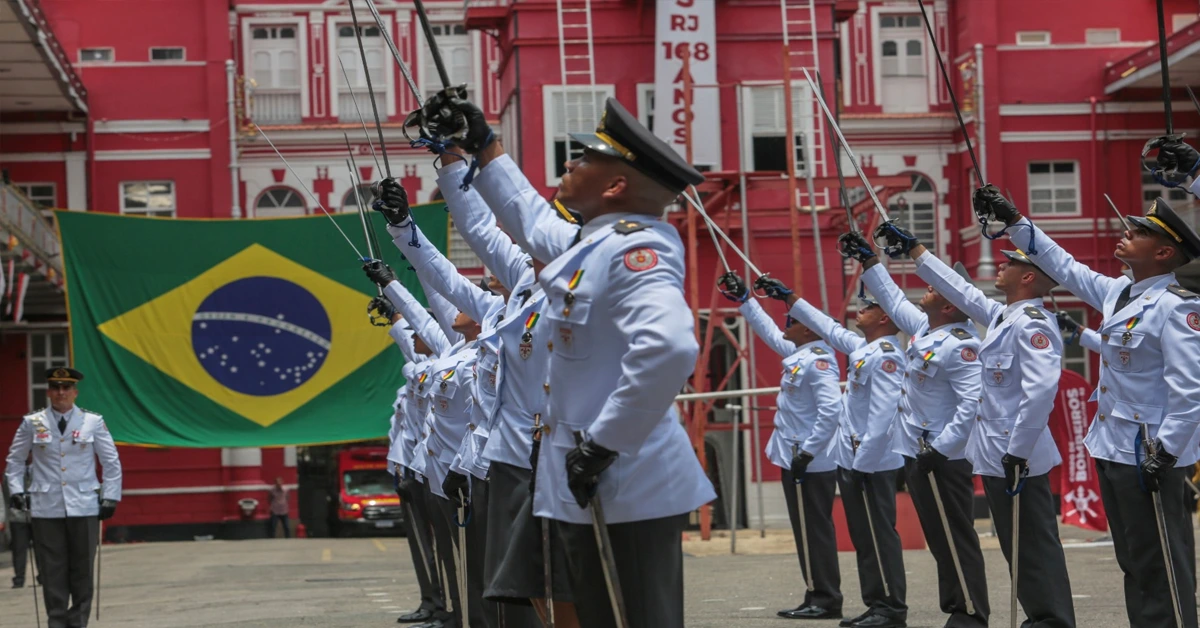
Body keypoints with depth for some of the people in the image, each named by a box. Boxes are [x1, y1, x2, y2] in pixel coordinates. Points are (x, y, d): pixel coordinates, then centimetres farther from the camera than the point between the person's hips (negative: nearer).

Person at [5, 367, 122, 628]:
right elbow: (15, 460, 13)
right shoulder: (32, 423, 4)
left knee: (82, 570, 5)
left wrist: (110, 497, 2)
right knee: (52, 571, 1)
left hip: (84, 507, 0)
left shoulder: (93, 422, 2)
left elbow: (111, 462, 7)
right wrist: (16, 491, 3)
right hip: (46, 509, 0)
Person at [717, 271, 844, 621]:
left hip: (812, 464, -10)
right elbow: (770, 334, 28)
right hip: (795, 460, 10)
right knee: (806, 532, 11)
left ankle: (827, 601, -1)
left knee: (816, 532, -5)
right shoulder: (798, 353, 11)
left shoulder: (818, 360, -17)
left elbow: (831, 409, -25)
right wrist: (743, 299, 28)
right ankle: (817, 597, 16)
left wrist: (808, 451, -24)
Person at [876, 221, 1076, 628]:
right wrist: (912, 249, 30)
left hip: (1018, 457, -10)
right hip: (997, 455, 10)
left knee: (1034, 548, -7)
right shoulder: (1004, 316, 13)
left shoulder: (1032, 323, -16)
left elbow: (1041, 390, -26)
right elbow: (962, 291, 26)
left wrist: (1018, 453, -26)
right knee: (1019, 548, 12)